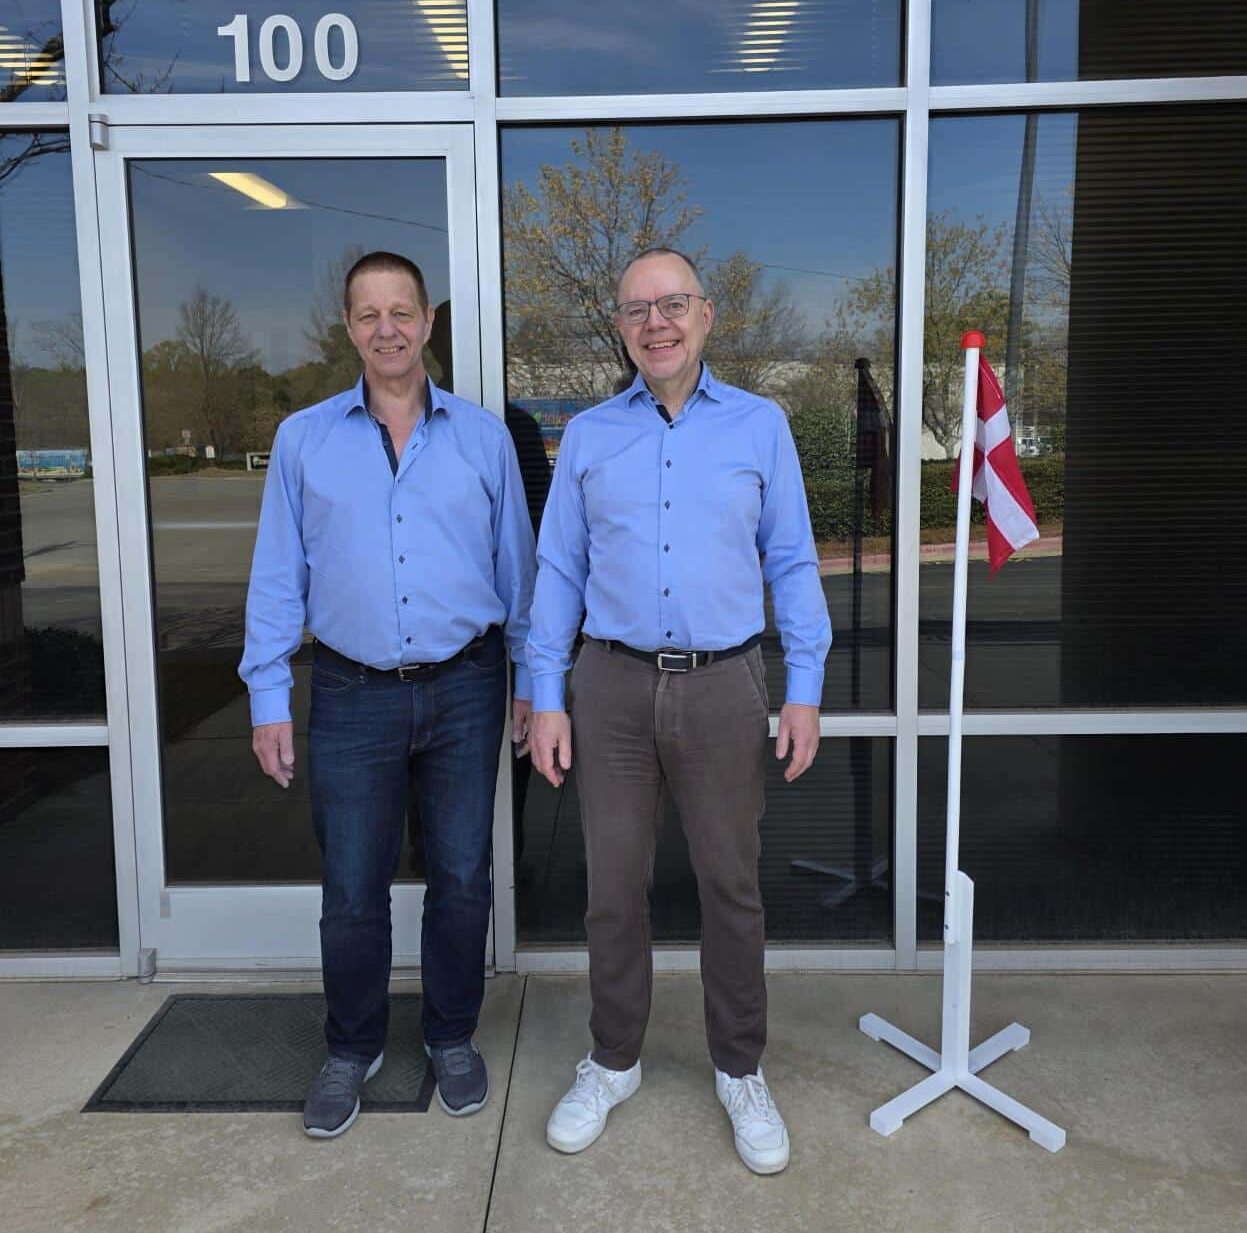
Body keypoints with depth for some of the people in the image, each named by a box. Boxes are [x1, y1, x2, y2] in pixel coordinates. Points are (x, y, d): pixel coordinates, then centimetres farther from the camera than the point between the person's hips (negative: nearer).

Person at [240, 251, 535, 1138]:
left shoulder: (483, 437, 4)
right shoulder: (304, 440, 4)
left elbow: (517, 566, 7)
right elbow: (279, 576, 4)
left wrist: (531, 681, 6)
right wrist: (269, 697, 0)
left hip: (465, 689, 0)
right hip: (353, 694, 0)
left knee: (461, 879, 10)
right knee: (352, 889, 7)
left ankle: (453, 1039, 31)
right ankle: (353, 1049, 30)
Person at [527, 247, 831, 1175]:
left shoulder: (760, 426, 4)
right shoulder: (588, 435, 7)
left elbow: (792, 564, 3)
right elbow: (559, 571, 6)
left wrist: (806, 689, -4)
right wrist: (545, 699, 0)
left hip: (722, 686, -1)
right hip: (613, 687, 1)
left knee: (732, 887, 9)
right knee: (615, 887, 11)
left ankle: (742, 1072, 27)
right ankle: (613, 1062, 30)